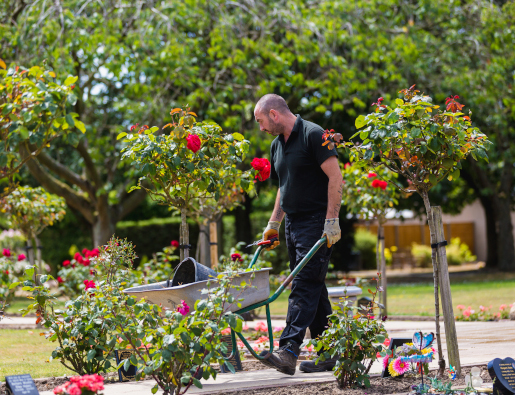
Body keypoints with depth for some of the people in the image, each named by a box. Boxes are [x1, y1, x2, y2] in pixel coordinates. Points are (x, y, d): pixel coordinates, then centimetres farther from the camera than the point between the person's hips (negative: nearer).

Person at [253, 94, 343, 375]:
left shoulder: (312, 135, -11)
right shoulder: (277, 145, 15)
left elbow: (335, 177, -16)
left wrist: (331, 220, -20)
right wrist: (273, 223, 19)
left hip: (317, 222, -9)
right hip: (293, 224, 9)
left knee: (304, 286, -14)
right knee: (313, 289, 10)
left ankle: (289, 351, -23)